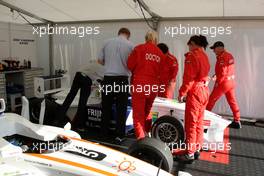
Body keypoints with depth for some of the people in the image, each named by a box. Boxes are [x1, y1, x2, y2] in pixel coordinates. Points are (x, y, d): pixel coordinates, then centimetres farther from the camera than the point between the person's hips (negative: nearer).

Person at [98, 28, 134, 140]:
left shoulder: (107, 42, 8)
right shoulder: (130, 45, -1)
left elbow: (100, 60, 10)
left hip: (107, 78, 3)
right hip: (121, 79, -3)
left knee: (106, 107, 13)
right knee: (121, 109, 5)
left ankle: (104, 132, 22)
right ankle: (120, 135, 9)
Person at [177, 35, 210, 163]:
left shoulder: (192, 55, -12)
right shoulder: (204, 56, 13)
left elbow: (189, 78, -18)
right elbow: (204, 74, 12)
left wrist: (182, 92, -10)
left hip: (195, 92, -9)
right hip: (204, 91, 9)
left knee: (190, 123, -1)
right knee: (199, 122, 15)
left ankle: (189, 153, 8)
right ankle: (197, 149, 25)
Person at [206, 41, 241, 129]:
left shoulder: (222, 57, -18)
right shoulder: (229, 55, 12)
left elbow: (223, 72, -22)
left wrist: (217, 82, -11)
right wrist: (216, 76, 8)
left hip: (224, 82, -9)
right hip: (231, 81, 9)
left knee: (211, 100, 3)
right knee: (232, 101, 11)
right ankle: (237, 121, 16)